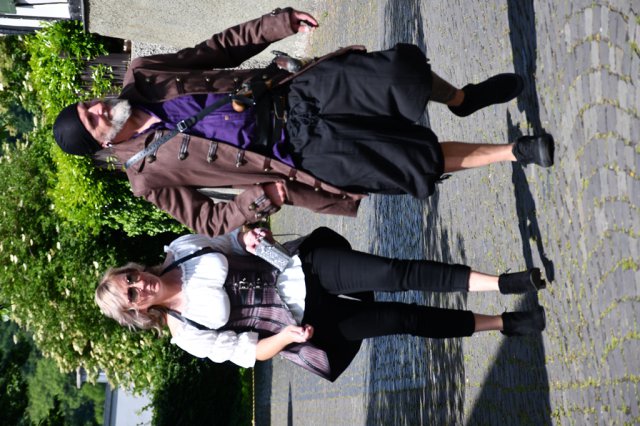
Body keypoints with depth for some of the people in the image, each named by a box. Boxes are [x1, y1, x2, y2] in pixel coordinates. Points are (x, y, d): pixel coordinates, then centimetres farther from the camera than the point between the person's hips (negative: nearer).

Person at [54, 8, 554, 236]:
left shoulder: (140, 76, 5)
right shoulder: (149, 175, -2)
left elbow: (221, 47, 8)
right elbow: (208, 220, 1)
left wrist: (280, 22, -2)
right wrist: (258, 200, -18)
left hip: (293, 92, 4)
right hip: (300, 152, -3)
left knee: (399, 69, -16)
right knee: (417, 160, -14)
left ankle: (462, 99, 16)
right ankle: (515, 150, 8)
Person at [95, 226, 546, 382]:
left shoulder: (181, 249, 0)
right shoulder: (189, 334, -5)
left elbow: (237, 241, 10)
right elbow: (251, 352, -2)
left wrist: (251, 235, -14)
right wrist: (287, 335, -22)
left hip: (303, 267, 2)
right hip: (310, 321, -2)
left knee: (394, 273, -21)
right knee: (403, 319, -12)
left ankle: (504, 281, -17)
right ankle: (502, 323, 3)